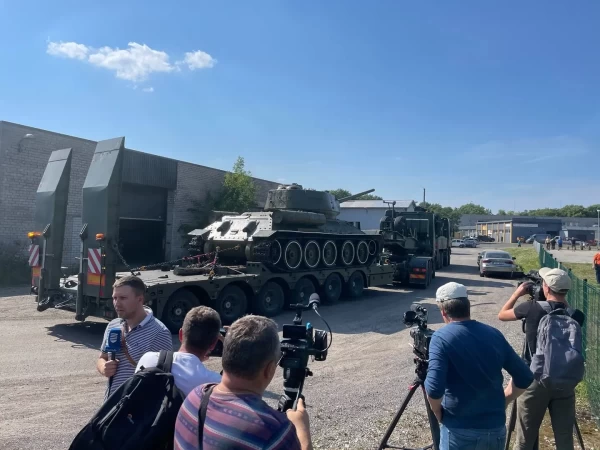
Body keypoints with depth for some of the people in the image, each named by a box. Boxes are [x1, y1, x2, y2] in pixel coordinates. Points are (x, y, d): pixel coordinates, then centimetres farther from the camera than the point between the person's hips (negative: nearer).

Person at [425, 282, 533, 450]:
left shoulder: (441, 337, -15)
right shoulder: (494, 334, 1)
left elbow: (434, 389, -24)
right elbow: (525, 378, 6)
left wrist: (439, 414, -6)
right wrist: (501, 402, 13)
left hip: (459, 430, -5)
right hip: (496, 428, 5)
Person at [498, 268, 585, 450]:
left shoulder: (532, 308, -13)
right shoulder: (575, 315, -5)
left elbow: (502, 315, 4)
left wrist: (517, 293, 14)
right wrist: (562, 299, 14)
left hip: (534, 381, -3)